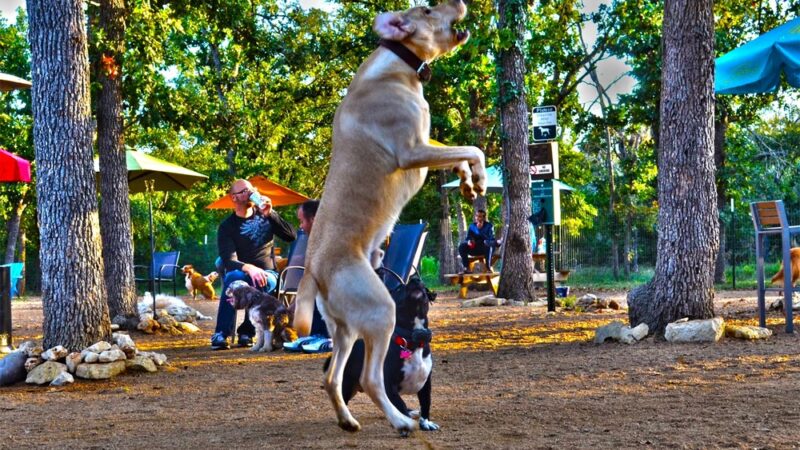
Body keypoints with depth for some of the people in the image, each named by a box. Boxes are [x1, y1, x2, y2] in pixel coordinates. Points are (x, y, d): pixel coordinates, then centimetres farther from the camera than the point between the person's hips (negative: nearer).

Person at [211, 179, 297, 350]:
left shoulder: (264, 216, 11)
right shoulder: (227, 226, 2)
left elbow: (291, 236, 0)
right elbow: (229, 261, -13)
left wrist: (271, 214, -10)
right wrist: (248, 268, -34)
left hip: (267, 273, 1)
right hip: (241, 273, -1)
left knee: (264, 281, -36)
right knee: (233, 276, -37)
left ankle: (246, 332, -25)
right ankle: (220, 335, -36)